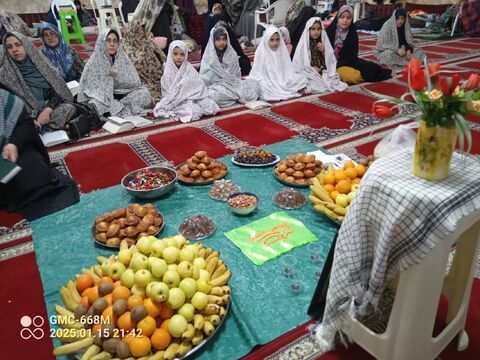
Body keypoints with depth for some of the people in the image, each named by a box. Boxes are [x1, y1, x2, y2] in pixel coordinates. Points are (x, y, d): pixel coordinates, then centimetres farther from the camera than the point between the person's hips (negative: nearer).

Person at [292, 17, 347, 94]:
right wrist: (311, 69, -15)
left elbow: (330, 61, 8)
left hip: (323, 72, 3)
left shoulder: (324, 42, 8)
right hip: (308, 74, -3)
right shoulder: (303, 44, -3)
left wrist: (324, 52, -9)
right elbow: (296, 64, -6)